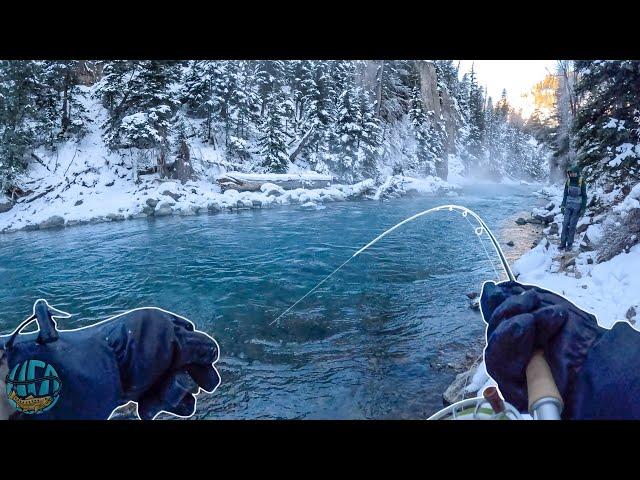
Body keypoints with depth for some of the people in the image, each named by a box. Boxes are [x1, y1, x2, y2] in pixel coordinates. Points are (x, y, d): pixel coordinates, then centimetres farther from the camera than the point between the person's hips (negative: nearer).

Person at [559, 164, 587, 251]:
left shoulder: (581, 182, -7)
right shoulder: (568, 181, 3)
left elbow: (584, 196, -4)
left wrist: (583, 209, -7)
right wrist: (563, 205, 6)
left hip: (577, 207, -3)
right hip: (568, 206, 3)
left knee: (572, 225, -3)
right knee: (565, 224, -1)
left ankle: (570, 244, 5)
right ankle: (563, 243, 4)